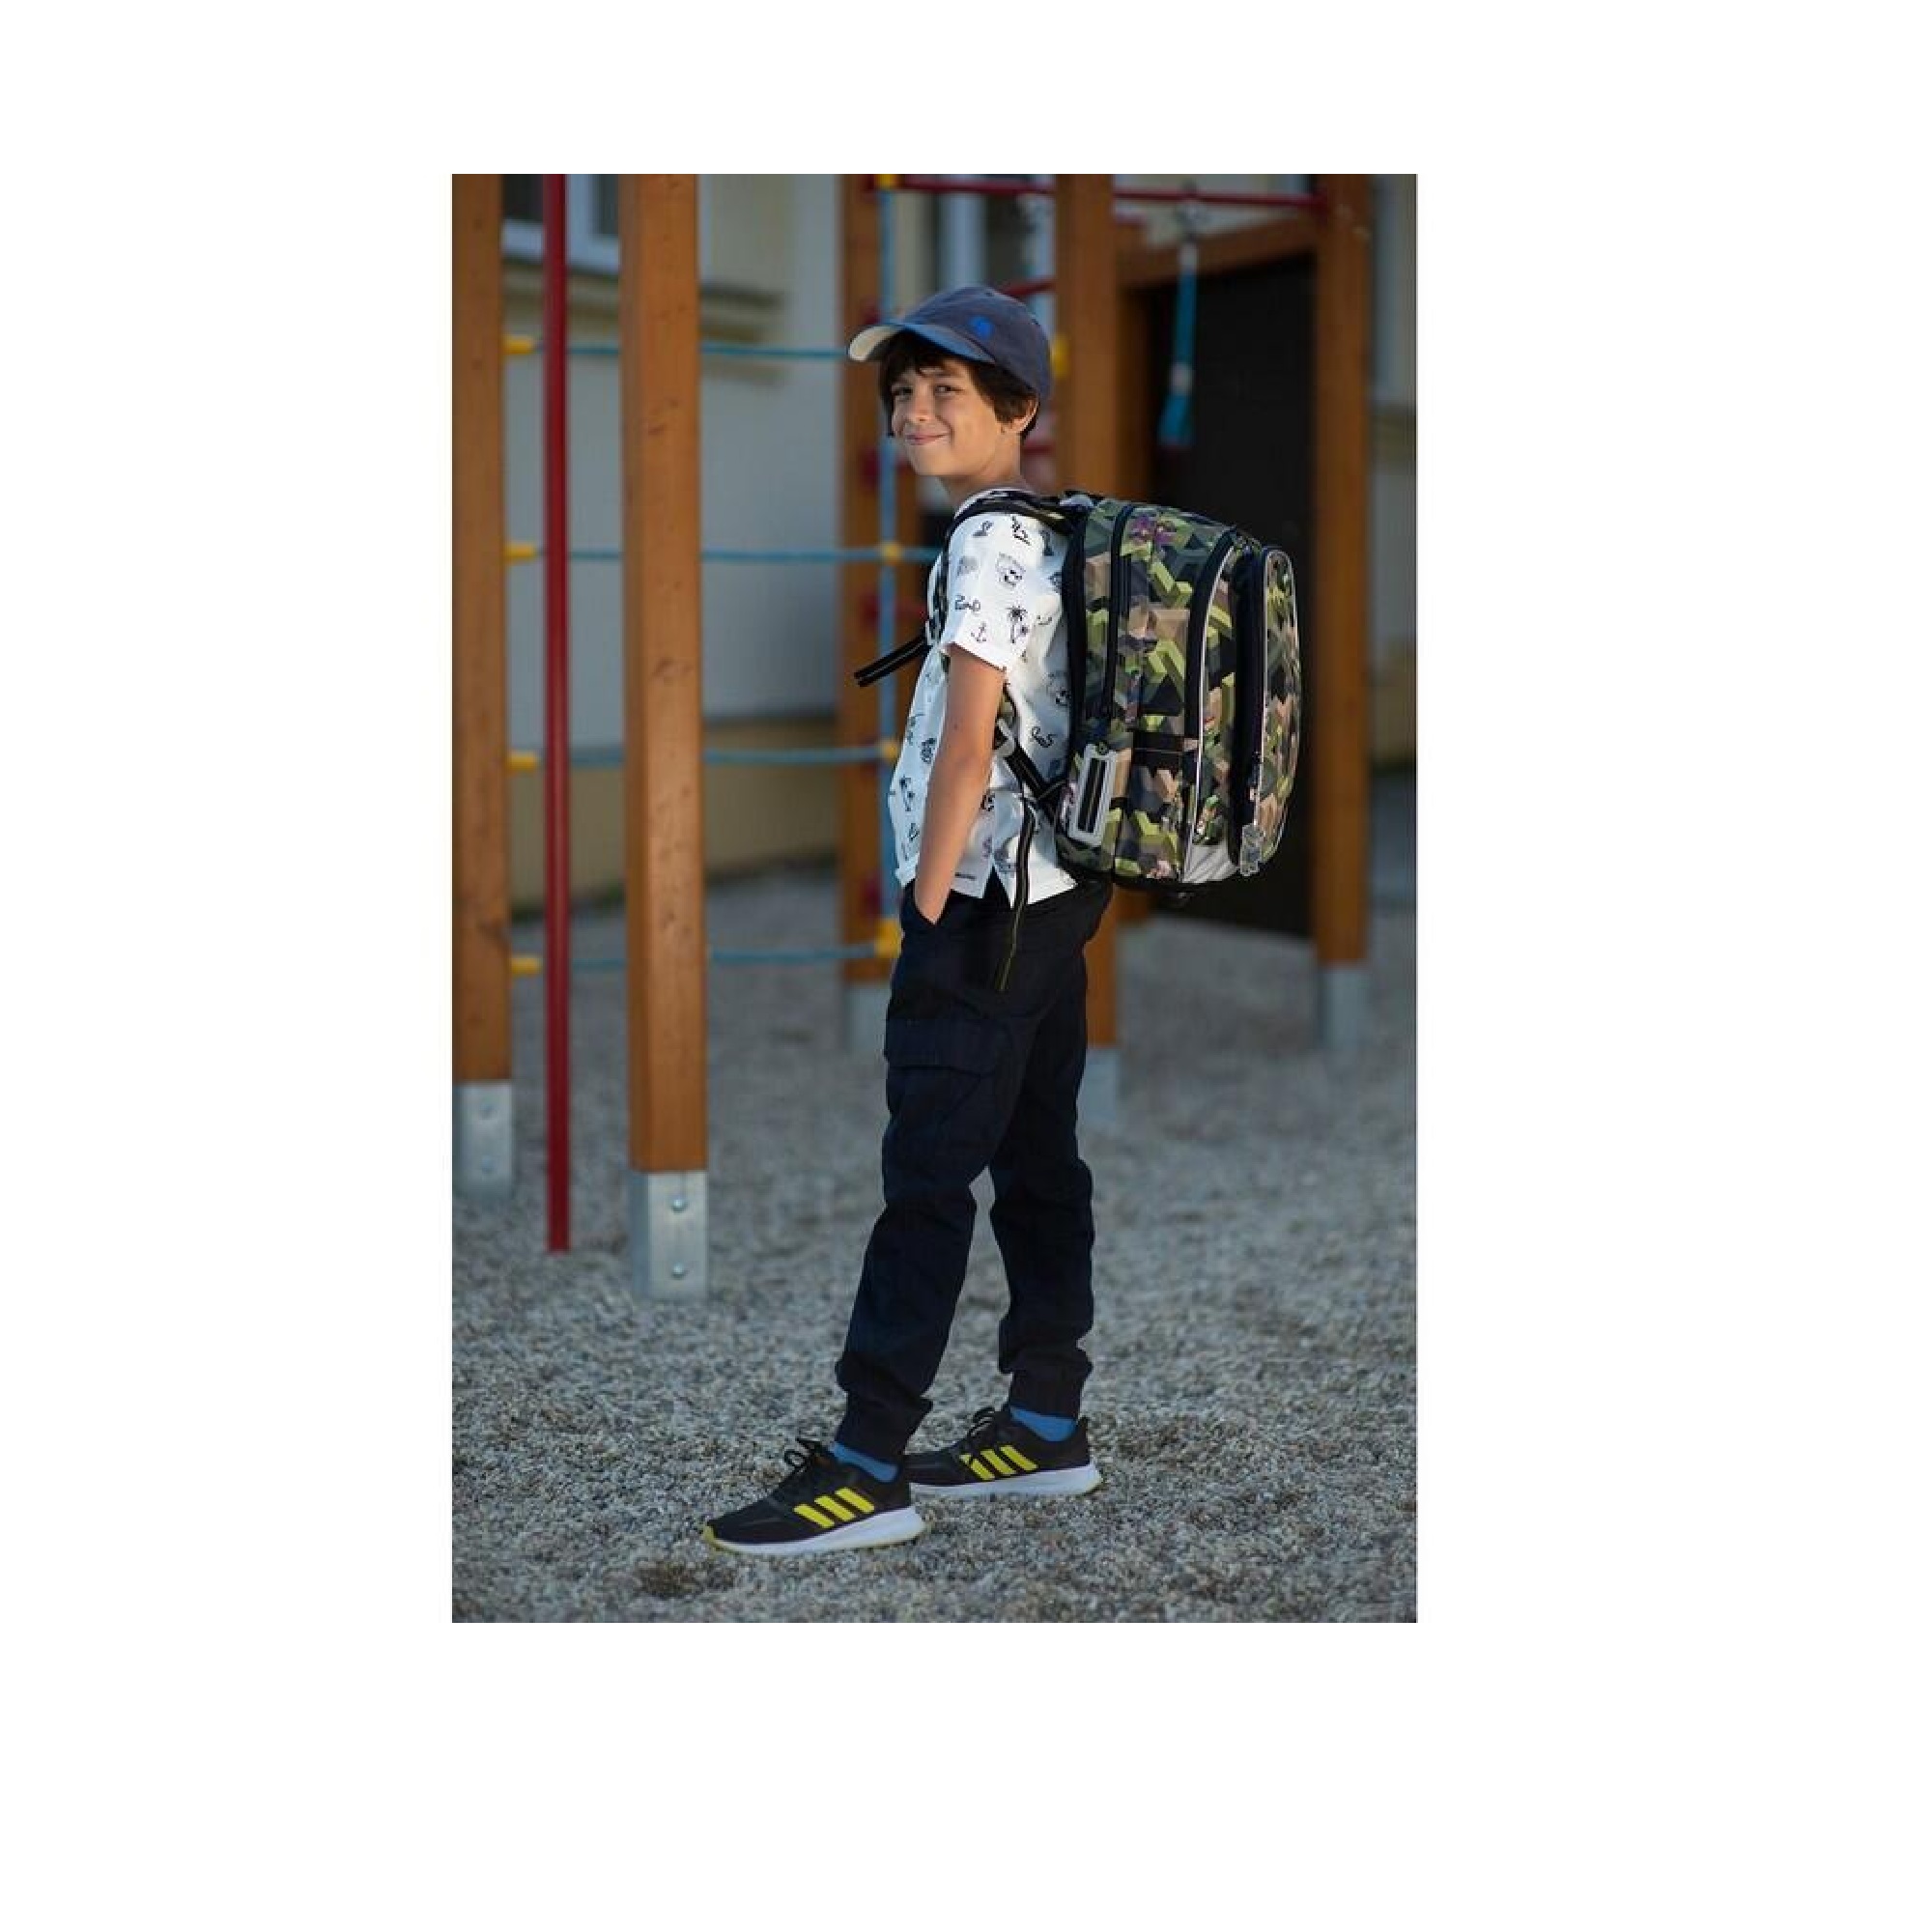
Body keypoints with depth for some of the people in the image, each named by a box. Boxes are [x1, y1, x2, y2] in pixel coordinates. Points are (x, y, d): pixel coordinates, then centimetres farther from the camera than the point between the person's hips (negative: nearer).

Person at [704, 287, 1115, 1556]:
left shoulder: (988, 546, -15)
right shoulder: (1058, 538, 14)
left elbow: (968, 747, -19)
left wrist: (928, 904, -14)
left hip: (985, 900, -10)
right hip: (1059, 896, 10)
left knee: (927, 1176, -9)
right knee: (1038, 1159, 14)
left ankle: (868, 1469, -8)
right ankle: (1047, 1426, 22)